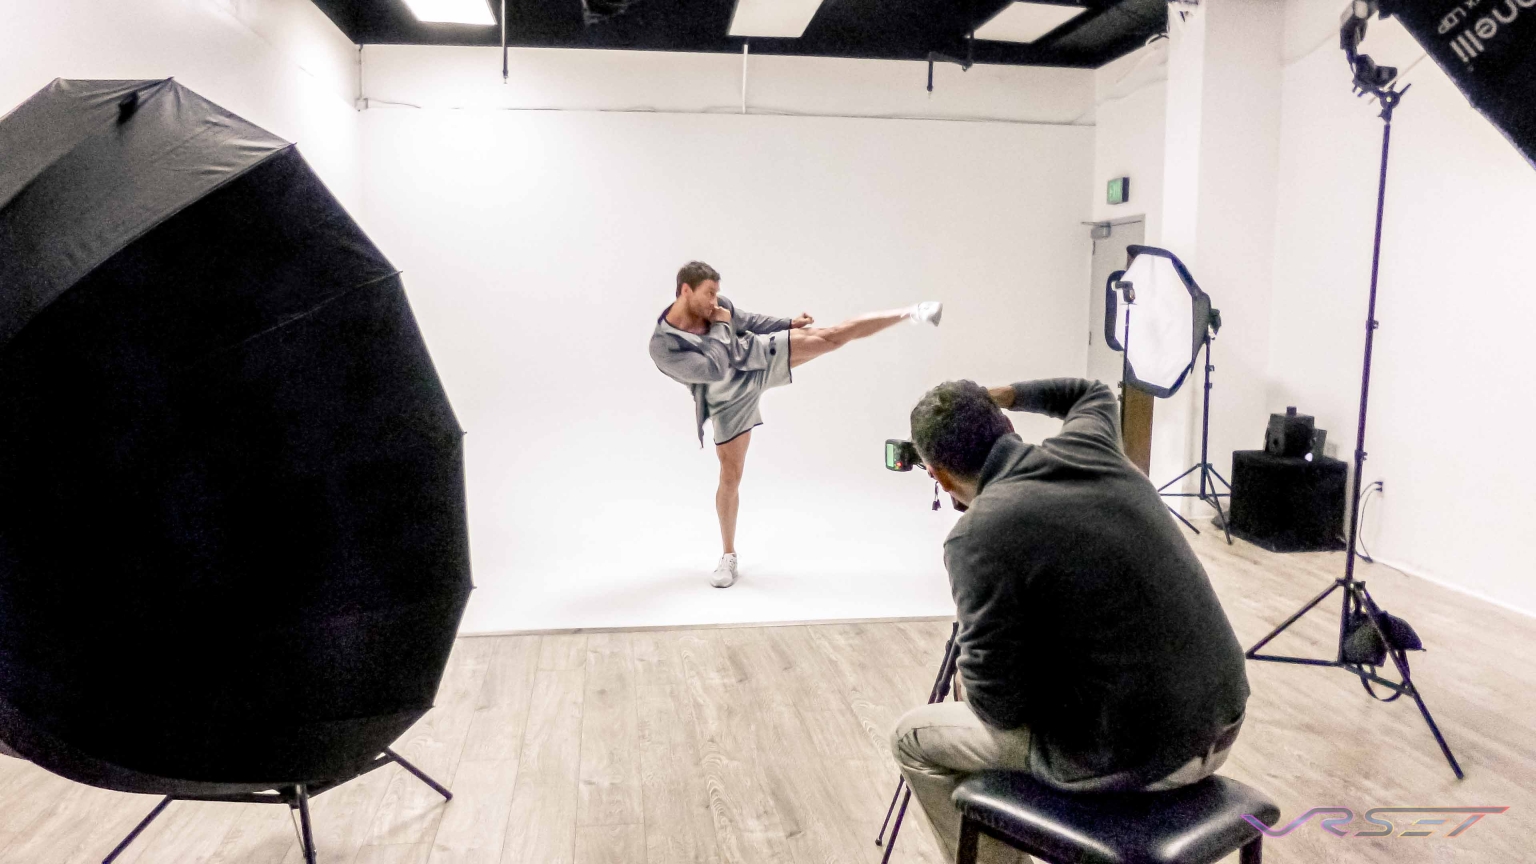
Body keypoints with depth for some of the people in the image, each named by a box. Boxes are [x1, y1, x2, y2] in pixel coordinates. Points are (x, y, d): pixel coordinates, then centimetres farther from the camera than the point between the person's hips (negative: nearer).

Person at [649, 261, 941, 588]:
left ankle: (910, 313, 2)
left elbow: (748, 322, 6)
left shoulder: (714, 305, -13)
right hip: (731, 399, -3)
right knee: (730, 476, 1)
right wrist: (720, 325, -25)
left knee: (830, 336, -7)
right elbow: (715, 369, -35)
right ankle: (729, 557, 17)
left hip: (759, 355, 4)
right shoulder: (663, 346, -29)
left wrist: (789, 324, 14)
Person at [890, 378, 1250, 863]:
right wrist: (999, 396, 33)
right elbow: (1093, 394, 28)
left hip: (1132, 757, -7)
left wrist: (966, 683, 7)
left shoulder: (979, 536, -19)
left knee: (914, 738, 12)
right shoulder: (1090, 445, 1)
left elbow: (999, 705, -14)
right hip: (1222, 725, 7)